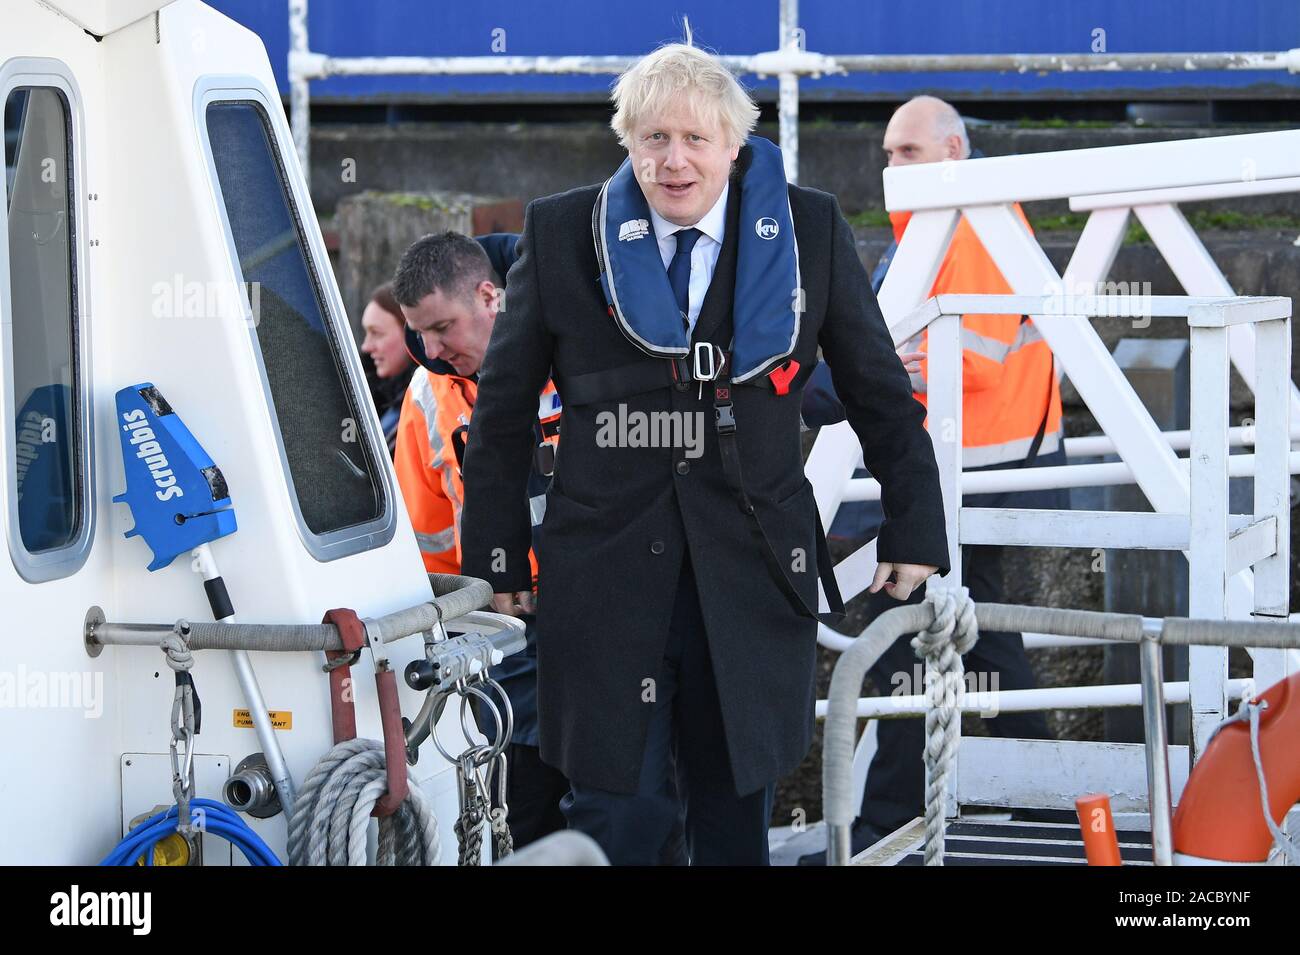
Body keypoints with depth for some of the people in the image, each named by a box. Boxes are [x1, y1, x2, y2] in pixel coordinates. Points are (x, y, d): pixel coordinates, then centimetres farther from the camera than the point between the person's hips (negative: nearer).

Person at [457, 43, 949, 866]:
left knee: (738, 817, 7)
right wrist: (499, 552, 7)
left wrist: (914, 535, 8)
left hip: (754, 574, 1)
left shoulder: (810, 232, 3)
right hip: (606, 574, -1)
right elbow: (505, 407, 9)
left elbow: (882, 395, 10)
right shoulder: (561, 234, 2)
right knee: (619, 812, -4)